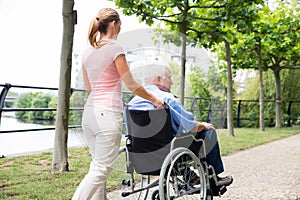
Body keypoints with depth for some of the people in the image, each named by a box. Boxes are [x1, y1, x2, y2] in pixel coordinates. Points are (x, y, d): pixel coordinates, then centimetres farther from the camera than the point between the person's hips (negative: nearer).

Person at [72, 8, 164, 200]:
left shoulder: (87, 52, 13)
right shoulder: (114, 49, -9)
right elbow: (132, 85, -6)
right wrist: (155, 100, 7)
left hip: (90, 111, 8)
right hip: (108, 113, -8)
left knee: (98, 166, 14)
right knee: (101, 169, -4)